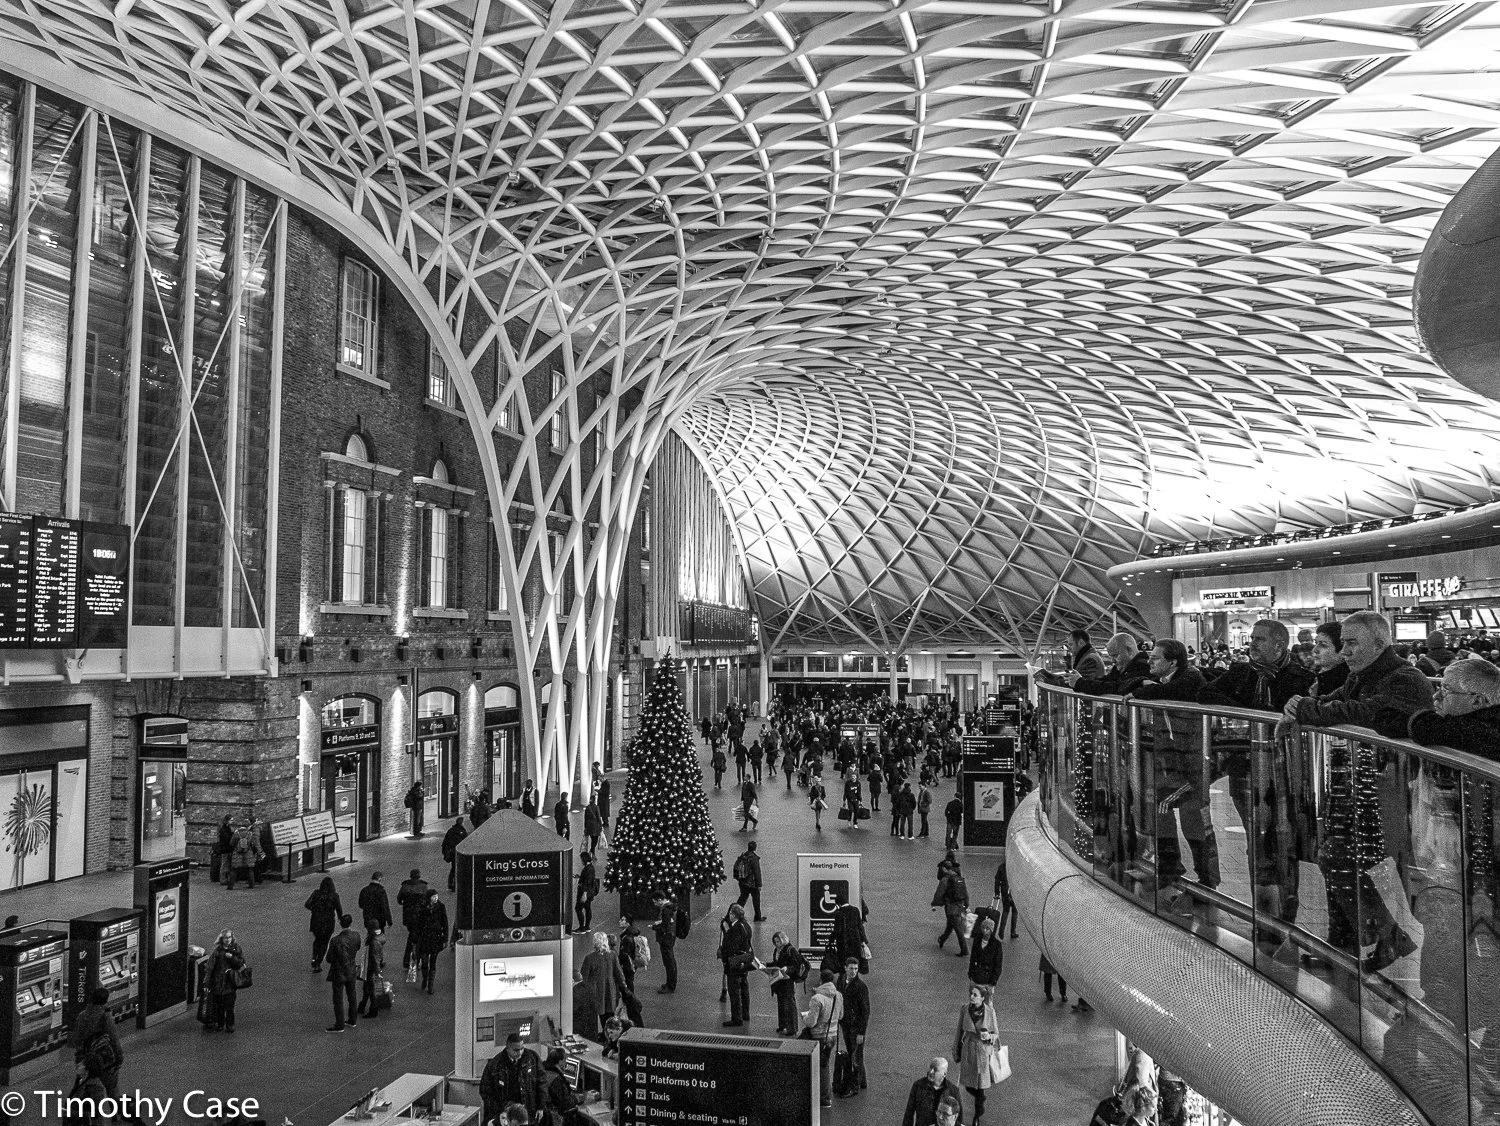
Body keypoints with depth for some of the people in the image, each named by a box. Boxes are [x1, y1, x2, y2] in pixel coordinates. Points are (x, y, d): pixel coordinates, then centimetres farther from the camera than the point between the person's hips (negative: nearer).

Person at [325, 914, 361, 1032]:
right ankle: (353, 1020, 35)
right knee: (351, 996, 22)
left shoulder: (336, 940, -26)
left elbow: (329, 959, -16)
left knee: (338, 1000, 10)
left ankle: (339, 1025, 21)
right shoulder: (356, 936, -13)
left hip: (339, 974, -5)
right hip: (351, 972, 5)